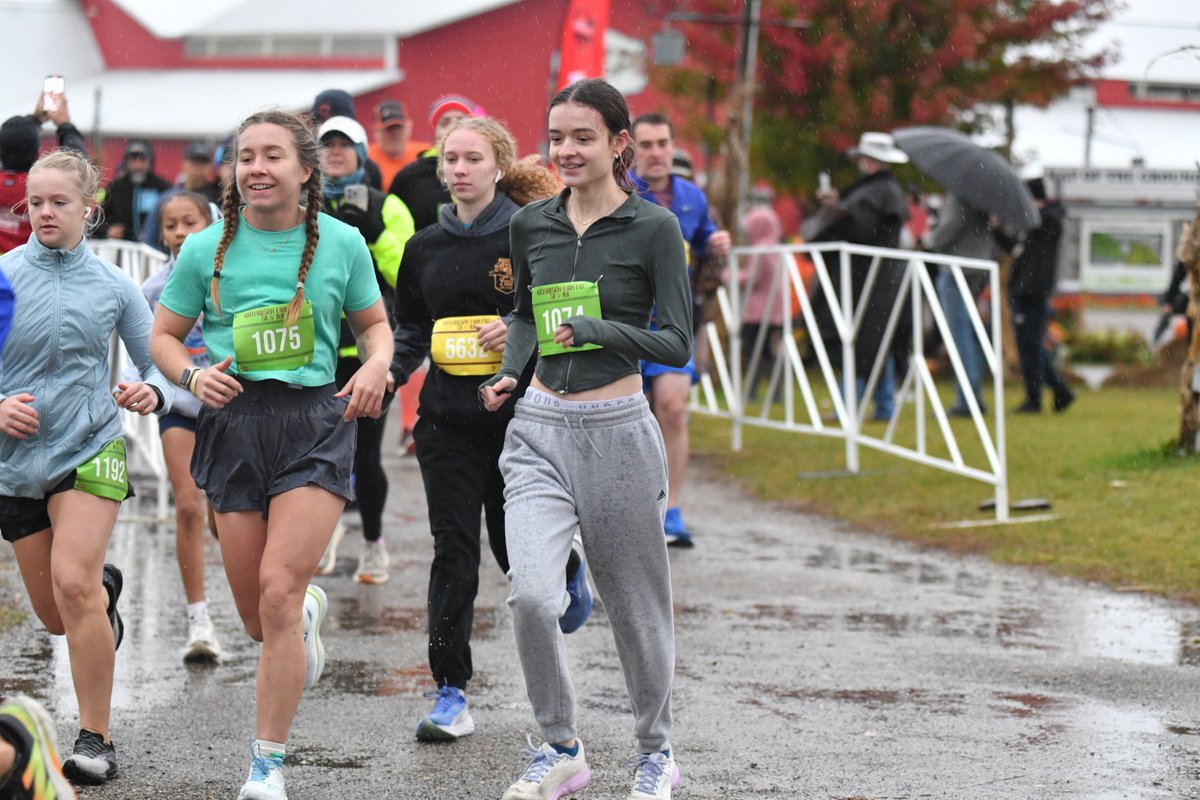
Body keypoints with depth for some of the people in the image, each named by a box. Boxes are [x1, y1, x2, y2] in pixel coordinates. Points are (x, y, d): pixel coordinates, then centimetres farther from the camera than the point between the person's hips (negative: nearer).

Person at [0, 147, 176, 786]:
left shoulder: (113, 286, -1)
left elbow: (160, 366, 6)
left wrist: (152, 392, -16)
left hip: (90, 450, -2)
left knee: (72, 583, -23)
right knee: (55, 615, 11)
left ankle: (96, 739, -12)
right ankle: (105, 588, 51)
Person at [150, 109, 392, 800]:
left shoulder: (342, 243, 1)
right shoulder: (207, 249, 2)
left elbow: (373, 321, 15)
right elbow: (165, 335, 10)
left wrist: (376, 366, -6)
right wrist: (193, 375, -12)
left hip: (315, 420, -2)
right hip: (236, 422, 2)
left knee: (278, 592, -16)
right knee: (257, 616, 8)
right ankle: (309, 613, 49)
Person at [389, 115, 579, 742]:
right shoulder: (424, 248, 10)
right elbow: (410, 332, 18)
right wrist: (386, 374, 0)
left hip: (518, 413, -3)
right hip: (447, 418, 3)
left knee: (516, 548, 4)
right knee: (454, 550, -3)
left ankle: (569, 570, 42)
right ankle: (451, 695, -1)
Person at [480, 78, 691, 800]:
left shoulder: (654, 228, -6)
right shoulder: (531, 224, 6)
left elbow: (678, 343, -10)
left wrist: (593, 329, -23)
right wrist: (508, 372, 4)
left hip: (618, 431, -3)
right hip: (541, 429, 3)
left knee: (636, 605, 9)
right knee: (532, 594, -16)